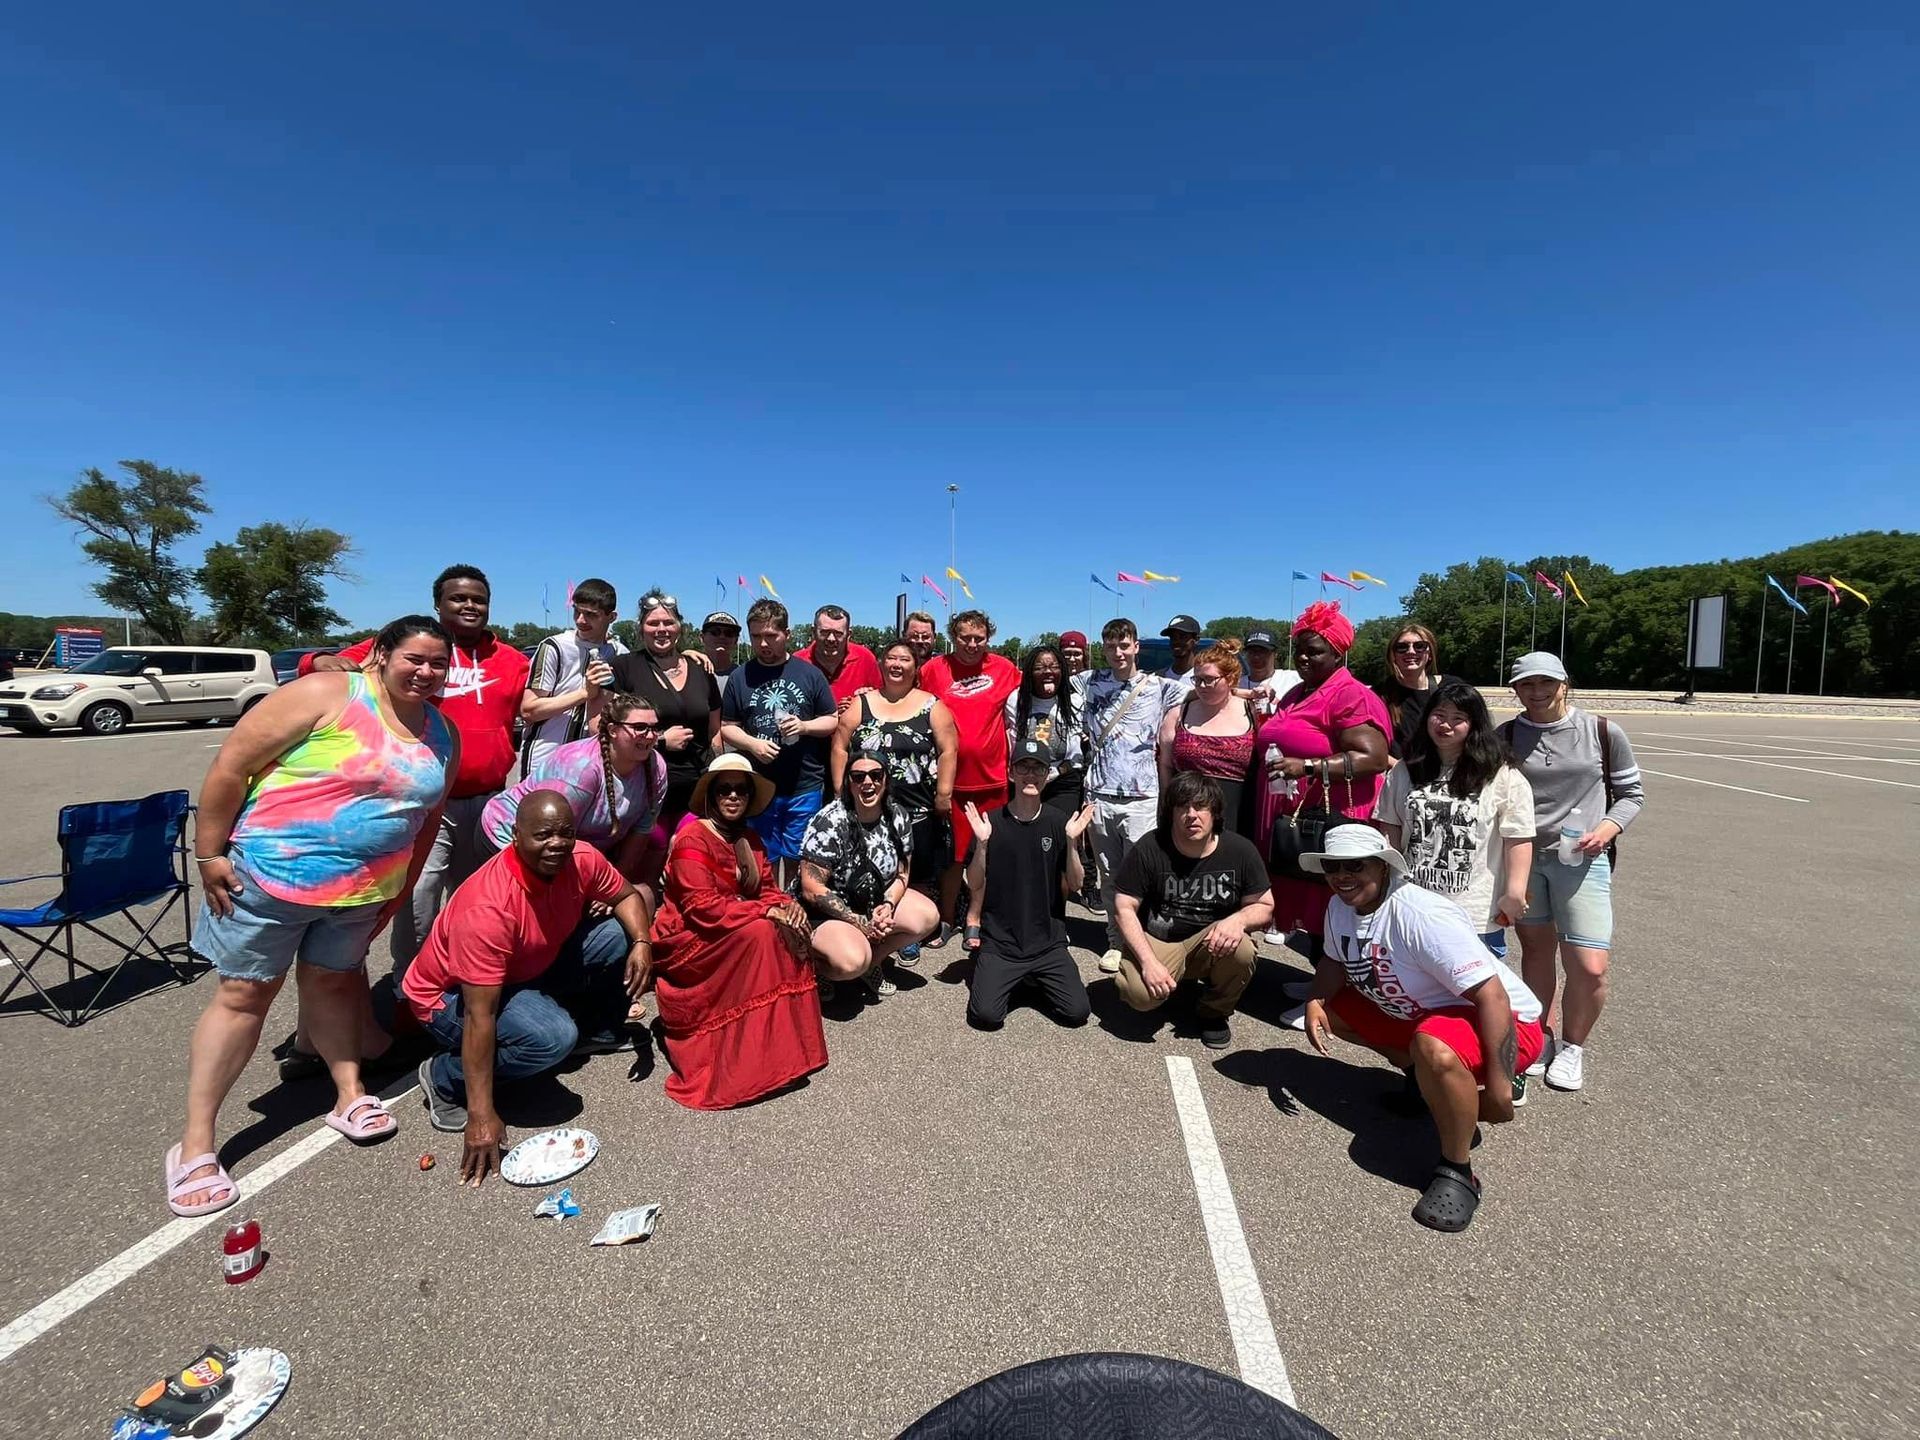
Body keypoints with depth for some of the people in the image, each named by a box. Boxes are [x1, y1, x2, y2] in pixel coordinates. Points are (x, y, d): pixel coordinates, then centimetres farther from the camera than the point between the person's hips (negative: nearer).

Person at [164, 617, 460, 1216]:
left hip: (361, 891, 4)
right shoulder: (326, 695, -17)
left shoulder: (444, 736, 1)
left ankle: (349, 1093, 29)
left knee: (334, 981, 18)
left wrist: (399, 892, 12)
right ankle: (195, 1142, 15)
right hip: (270, 873, -4)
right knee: (244, 992, 4)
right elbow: (231, 766, -14)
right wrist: (209, 854, -13)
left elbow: (427, 819, 11)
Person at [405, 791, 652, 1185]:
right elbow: (480, 1015, -34)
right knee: (554, 1036, -32)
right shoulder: (488, 908, -36)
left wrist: (642, 943, -20)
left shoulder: (582, 860, -18)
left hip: (529, 971, 6)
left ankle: (599, 1029, 13)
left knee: (620, 936, -11)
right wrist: (481, 1116, -32)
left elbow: (627, 896, 2)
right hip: (449, 996, -6)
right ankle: (445, 1078, -6)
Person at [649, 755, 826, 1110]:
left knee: (789, 933, -16)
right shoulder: (692, 838, -15)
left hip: (731, 938, 7)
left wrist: (788, 907, -18)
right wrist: (766, 912, -27)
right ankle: (746, 1064, -26)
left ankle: (788, 1046, -12)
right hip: (685, 941, -7)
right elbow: (701, 907, -24)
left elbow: (769, 891, 5)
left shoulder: (750, 840, 10)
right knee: (760, 934, -30)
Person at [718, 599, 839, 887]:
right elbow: (727, 727, 7)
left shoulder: (809, 673, 3)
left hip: (804, 787, 0)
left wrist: (804, 726, -13)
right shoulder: (739, 677, 4)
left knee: (796, 860, 10)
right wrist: (752, 744, -12)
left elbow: (833, 721, 7)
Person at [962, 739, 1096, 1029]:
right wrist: (982, 843, -19)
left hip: (1048, 941, 1)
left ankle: (1036, 979, 18)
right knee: (986, 1015, -18)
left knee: (1077, 1012, -12)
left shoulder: (1059, 822, 0)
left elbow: (1074, 885, -2)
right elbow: (975, 885, -4)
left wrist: (1071, 841, -16)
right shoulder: (991, 822, -4)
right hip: (998, 941, -1)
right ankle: (1008, 980, 15)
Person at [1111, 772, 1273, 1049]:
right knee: (1141, 994, -29)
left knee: (1241, 951, -32)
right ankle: (1177, 982, 12)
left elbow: (1265, 907, 1)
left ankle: (1214, 1012, 2)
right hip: (1157, 942, -1)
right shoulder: (1149, 848, -15)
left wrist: (1238, 919, -23)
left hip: (1211, 942, 2)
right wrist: (1148, 961, -23)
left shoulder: (1240, 850, -9)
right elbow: (1124, 908, -12)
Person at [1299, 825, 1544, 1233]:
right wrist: (1315, 1002, -10)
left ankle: (1458, 1171, -15)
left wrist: (1497, 1082, -29)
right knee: (1332, 1008, 4)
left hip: (1504, 1022, -9)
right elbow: (1335, 963, 11)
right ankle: (1425, 1081, 18)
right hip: (1418, 1016, 9)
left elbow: (1492, 995, -31)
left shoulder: (1424, 917, -31)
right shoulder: (1340, 907, -5)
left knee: (1433, 1049, -40)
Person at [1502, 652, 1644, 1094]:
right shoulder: (1504, 738, 2)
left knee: (1590, 969, -7)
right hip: (1522, 858, 2)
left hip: (1581, 859, -1)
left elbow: (1631, 792, 9)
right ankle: (1539, 1036, 34)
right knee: (1535, 949, 14)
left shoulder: (1603, 734, -1)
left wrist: (1609, 826, -9)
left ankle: (1572, 1047, 19)